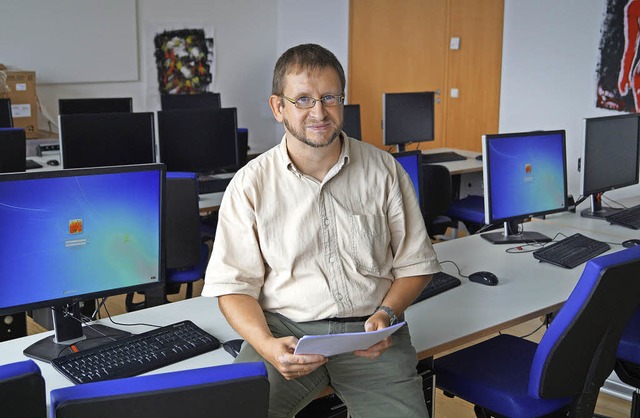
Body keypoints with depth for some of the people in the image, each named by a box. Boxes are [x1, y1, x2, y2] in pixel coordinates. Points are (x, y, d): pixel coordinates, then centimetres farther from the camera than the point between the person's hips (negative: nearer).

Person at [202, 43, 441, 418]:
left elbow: (415, 264, 10)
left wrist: (387, 313, -8)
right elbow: (234, 283, 0)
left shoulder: (384, 171, 5)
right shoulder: (250, 185, 1)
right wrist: (267, 345, -17)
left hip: (369, 329, 1)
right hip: (285, 327, -1)